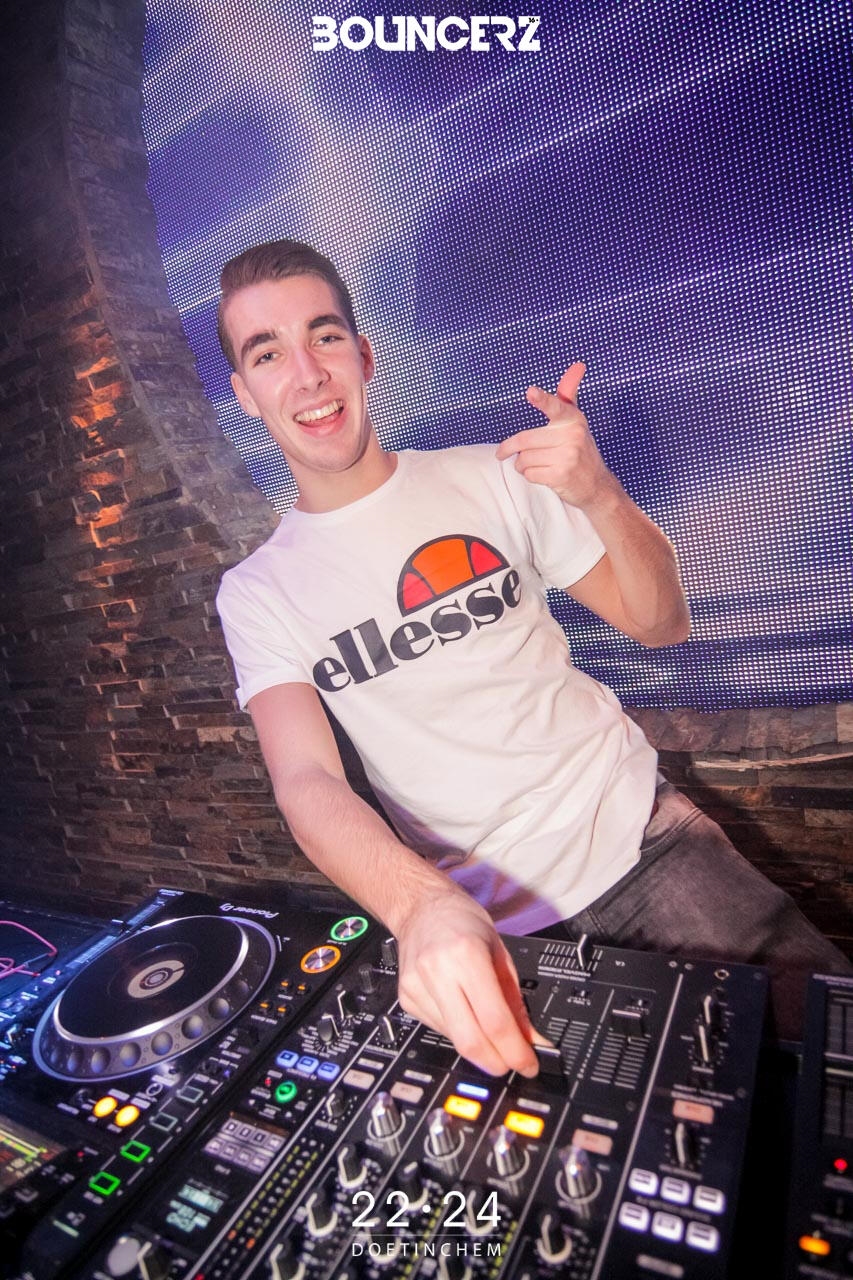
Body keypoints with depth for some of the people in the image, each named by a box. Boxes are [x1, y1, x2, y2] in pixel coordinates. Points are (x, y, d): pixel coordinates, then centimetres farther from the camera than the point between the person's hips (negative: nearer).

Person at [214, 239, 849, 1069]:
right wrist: (421, 904, -36)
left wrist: (600, 496, -16)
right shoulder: (257, 593, -2)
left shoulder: (492, 478, 1)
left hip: (639, 837, 1)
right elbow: (305, 781, -16)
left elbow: (662, 625, 3)